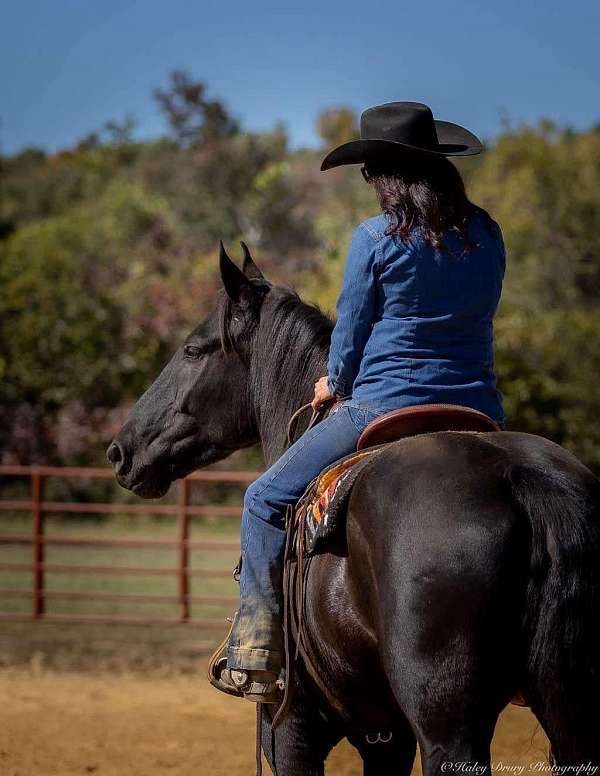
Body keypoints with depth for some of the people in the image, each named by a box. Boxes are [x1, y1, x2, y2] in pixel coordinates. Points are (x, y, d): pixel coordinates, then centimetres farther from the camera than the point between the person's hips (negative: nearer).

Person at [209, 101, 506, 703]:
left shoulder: (376, 237, -8)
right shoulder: (487, 236, 7)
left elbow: (349, 336, -2)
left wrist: (337, 384, 20)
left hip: (383, 406, -5)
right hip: (479, 412, 5)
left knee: (266, 501, 10)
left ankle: (254, 654, 4)